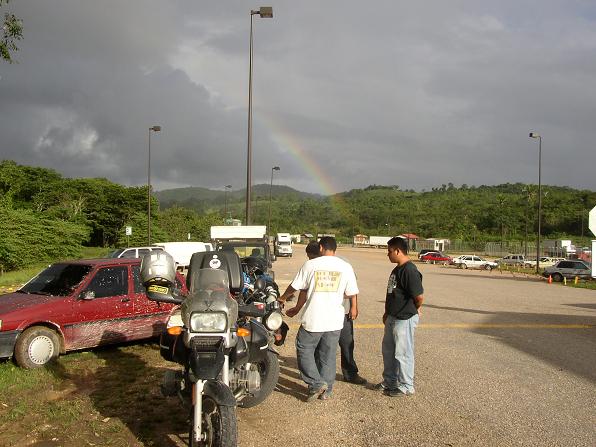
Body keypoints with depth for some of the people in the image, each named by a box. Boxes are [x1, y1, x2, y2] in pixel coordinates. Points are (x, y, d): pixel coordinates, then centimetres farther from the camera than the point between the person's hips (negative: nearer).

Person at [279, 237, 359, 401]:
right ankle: (326, 390, 22)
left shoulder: (310, 265, -4)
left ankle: (316, 383, 2)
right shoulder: (346, 267, 0)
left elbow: (295, 287, 4)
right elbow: (352, 293, 5)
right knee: (328, 355, 15)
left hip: (313, 319, -3)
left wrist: (282, 298, 23)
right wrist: (354, 308, 26)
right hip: (335, 321, 3)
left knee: (304, 350, 13)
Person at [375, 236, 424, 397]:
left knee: (403, 353, 2)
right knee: (388, 350, 19)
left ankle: (406, 387, 16)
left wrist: (414, 310, -7)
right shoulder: (397, 269, 10)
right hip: (392, 318, 10)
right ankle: (389, 381, 34)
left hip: (405, 319, -10)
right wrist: (387, 313, 20)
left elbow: (419, 297, -26)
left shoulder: (410, 271, -22)